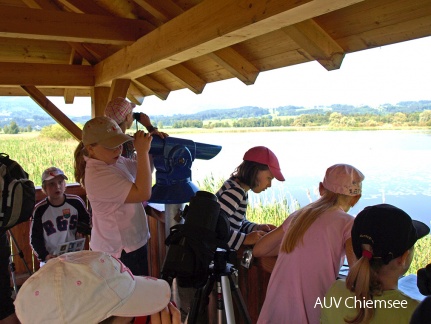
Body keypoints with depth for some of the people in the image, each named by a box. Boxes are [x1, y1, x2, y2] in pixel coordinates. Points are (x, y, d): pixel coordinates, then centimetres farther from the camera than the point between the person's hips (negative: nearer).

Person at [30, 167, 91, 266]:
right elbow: (34, 238, -1)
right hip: (50, 258, -1)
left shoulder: (76, 202, -4)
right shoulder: (39, 209, -6)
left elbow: (87, 220, 15)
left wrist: (82, 230, -3)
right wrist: (45, 256, -13)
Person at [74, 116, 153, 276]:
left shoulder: (116, 161, 0)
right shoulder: (98, 176, -27)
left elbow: (142, 168, 16)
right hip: (119, 252, -9)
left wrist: (146, 146, -4)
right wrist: (142, 152, -28)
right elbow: (143, 193, -32)